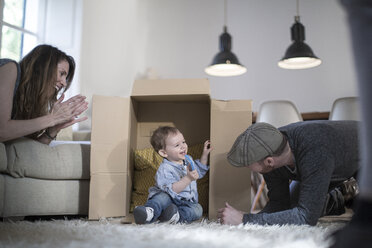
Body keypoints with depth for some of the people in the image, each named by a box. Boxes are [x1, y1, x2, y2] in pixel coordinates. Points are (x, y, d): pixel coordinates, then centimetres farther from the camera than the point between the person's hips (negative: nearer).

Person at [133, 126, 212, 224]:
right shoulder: (164, 169, -18)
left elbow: (199, 171, 28)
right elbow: (172, 190, -30)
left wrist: (205, 154, 17)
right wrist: (188, 178, -38)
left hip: (187, 203, 6)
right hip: (170, 200, -5)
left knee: (197, 209, -23)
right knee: (163, 197, -36)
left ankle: (176, 216, -39)